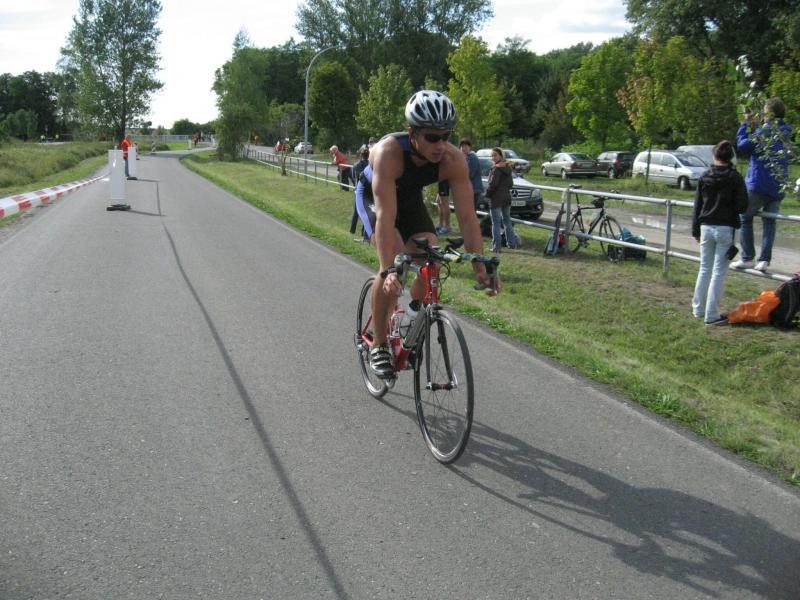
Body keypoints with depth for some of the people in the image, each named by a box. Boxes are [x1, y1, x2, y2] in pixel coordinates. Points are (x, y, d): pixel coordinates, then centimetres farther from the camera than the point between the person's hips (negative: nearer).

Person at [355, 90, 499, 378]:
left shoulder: (453, 159, -30)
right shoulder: (389, 152, -41)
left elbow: (467, 217, -29)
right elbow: (385, 216, -47)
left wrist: (480, 265, -39)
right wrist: (388, 270, -55)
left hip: (410, 198, 4)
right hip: (373, 197, -4)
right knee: (394, 262, -26)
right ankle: (378, 346, -11)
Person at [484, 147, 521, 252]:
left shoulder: (496, 169, -15)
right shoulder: (507, 168, 10)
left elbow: (493, 184, -18)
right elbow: (511, 184, 13)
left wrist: (487, 193, -4)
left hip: (496, 198, -8)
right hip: (507, 197, 8)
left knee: (496, 223, -3)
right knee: (507, 221, 17)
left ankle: (496, 246, -1)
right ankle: (513, 242, 16)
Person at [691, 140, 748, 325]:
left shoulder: (705, 177, 2)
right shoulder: (735, 178, -8)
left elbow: (697, 205, 6)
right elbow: (742, 206, -10)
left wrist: (695, 230, 13)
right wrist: (730, 207, 13)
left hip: (706, 227, 3)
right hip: (725, 228, -3)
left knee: (704, 269, 16)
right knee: (719, 272, 0)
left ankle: (698, 309, 23)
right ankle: (712, 315, 1)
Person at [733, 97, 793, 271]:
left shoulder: (765, 131, -16)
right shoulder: (785, 133, 9)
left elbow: (742, 145, -15)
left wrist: (745, 124, -6)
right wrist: (755, 126, 15)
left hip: (758, 185, -6)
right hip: (778, 188, 6)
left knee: (745, 218, 7)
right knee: (769, 221, 11)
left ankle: (747, 258, 5)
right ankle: (764, 260, 6)